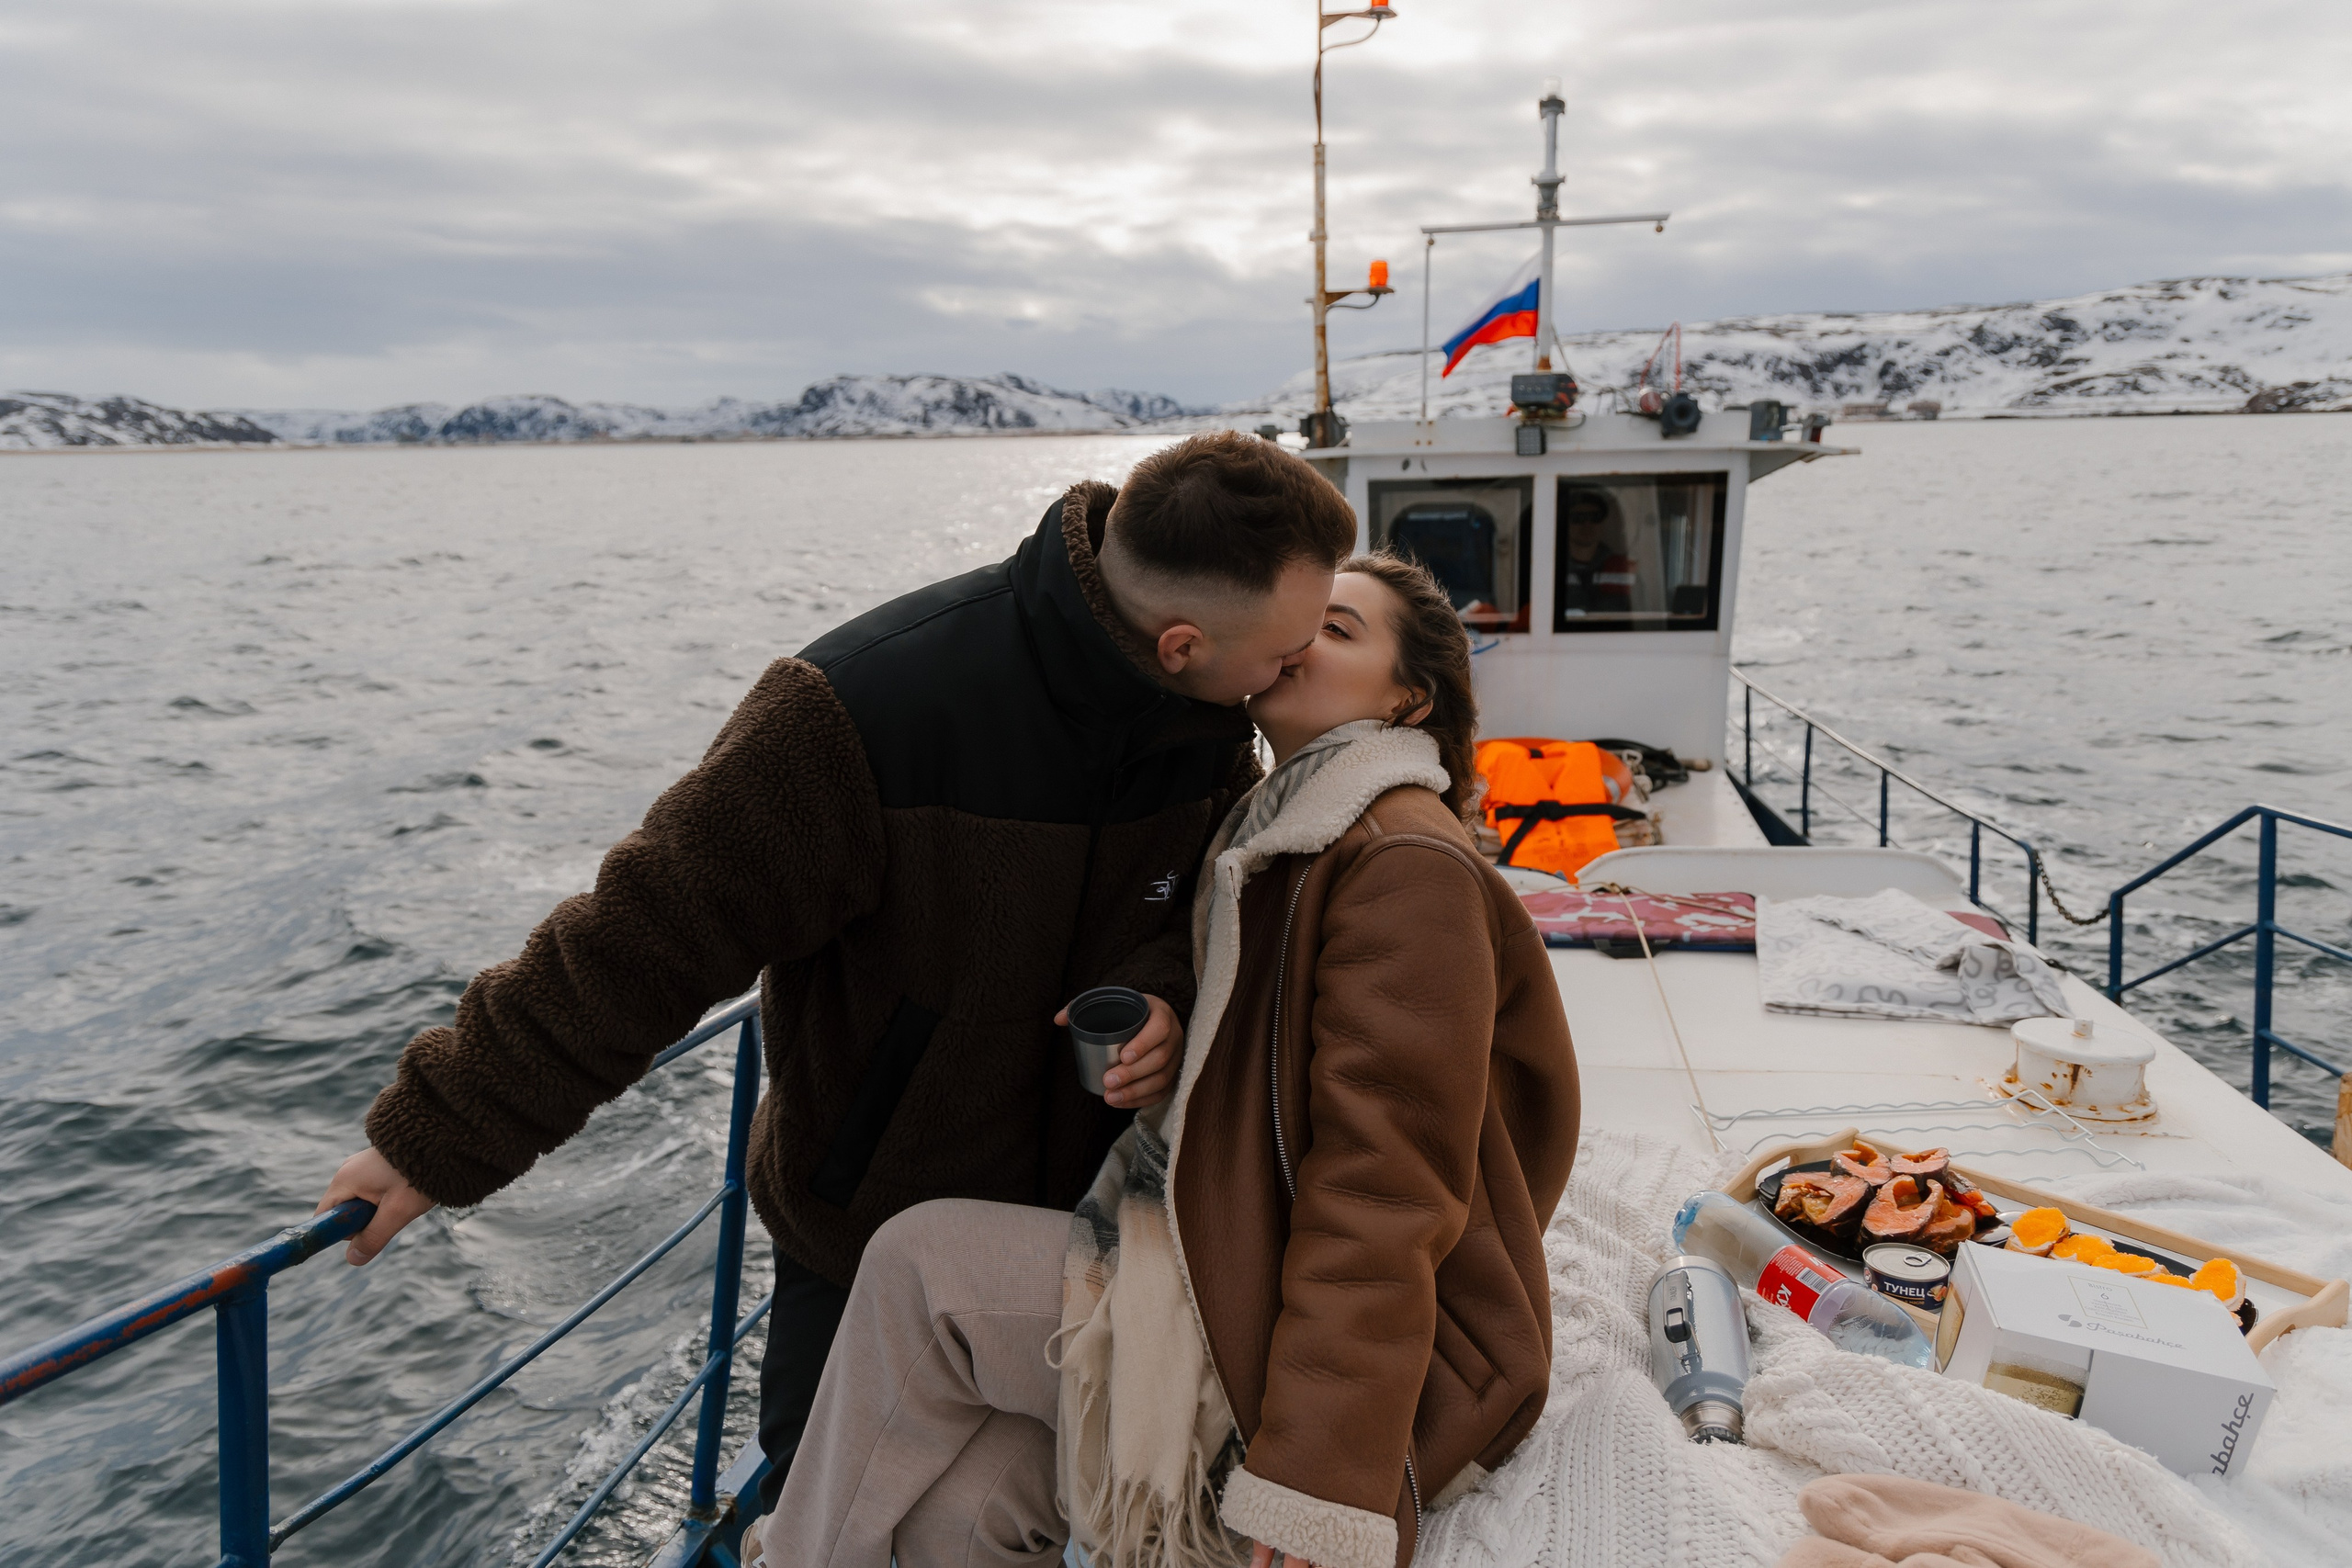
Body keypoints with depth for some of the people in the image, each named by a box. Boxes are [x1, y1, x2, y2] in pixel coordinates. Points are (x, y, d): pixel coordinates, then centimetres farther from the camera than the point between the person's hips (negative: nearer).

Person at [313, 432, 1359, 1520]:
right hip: (863, 1230, -4)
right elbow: (649, 934, -26)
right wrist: (437, 1137, -18)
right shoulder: (870, 707, -32)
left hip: (1073, 1220, 4)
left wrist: (1167, 993, -19)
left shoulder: (1208, 718, -14)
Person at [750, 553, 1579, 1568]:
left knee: (919, 1264, -11)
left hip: (1367, 1369, -8)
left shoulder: (1408, 864, -17)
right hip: (1243, 1272, 8)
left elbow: (1384, 1197, -22)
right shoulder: (1282, 837, 14)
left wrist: (1311, 1484, -23)